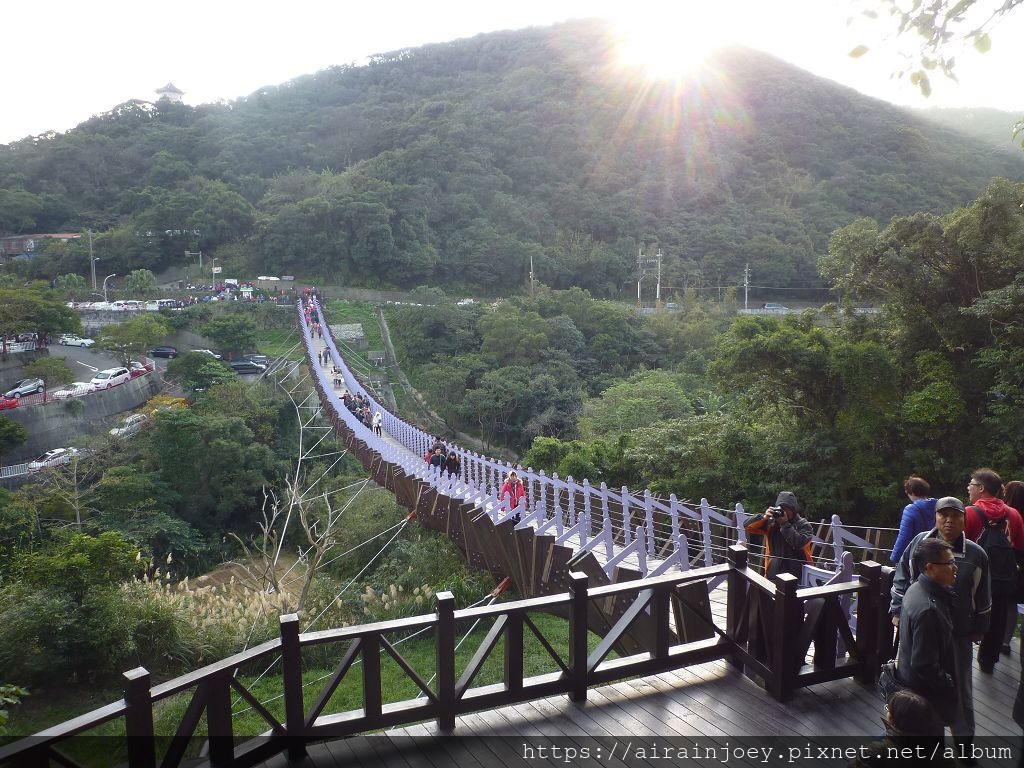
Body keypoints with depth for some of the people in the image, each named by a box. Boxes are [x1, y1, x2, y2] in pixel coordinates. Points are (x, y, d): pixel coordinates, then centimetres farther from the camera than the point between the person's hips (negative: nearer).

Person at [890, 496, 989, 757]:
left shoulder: (976, 554, -7)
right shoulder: (920, 542, -6)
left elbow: (982, 597, 3)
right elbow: (901, 578, 4)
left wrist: (980, 628, 7)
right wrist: (897, 611, 2)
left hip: (958, 633, -1)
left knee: (960, 687, 12)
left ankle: (964, 738, 29)